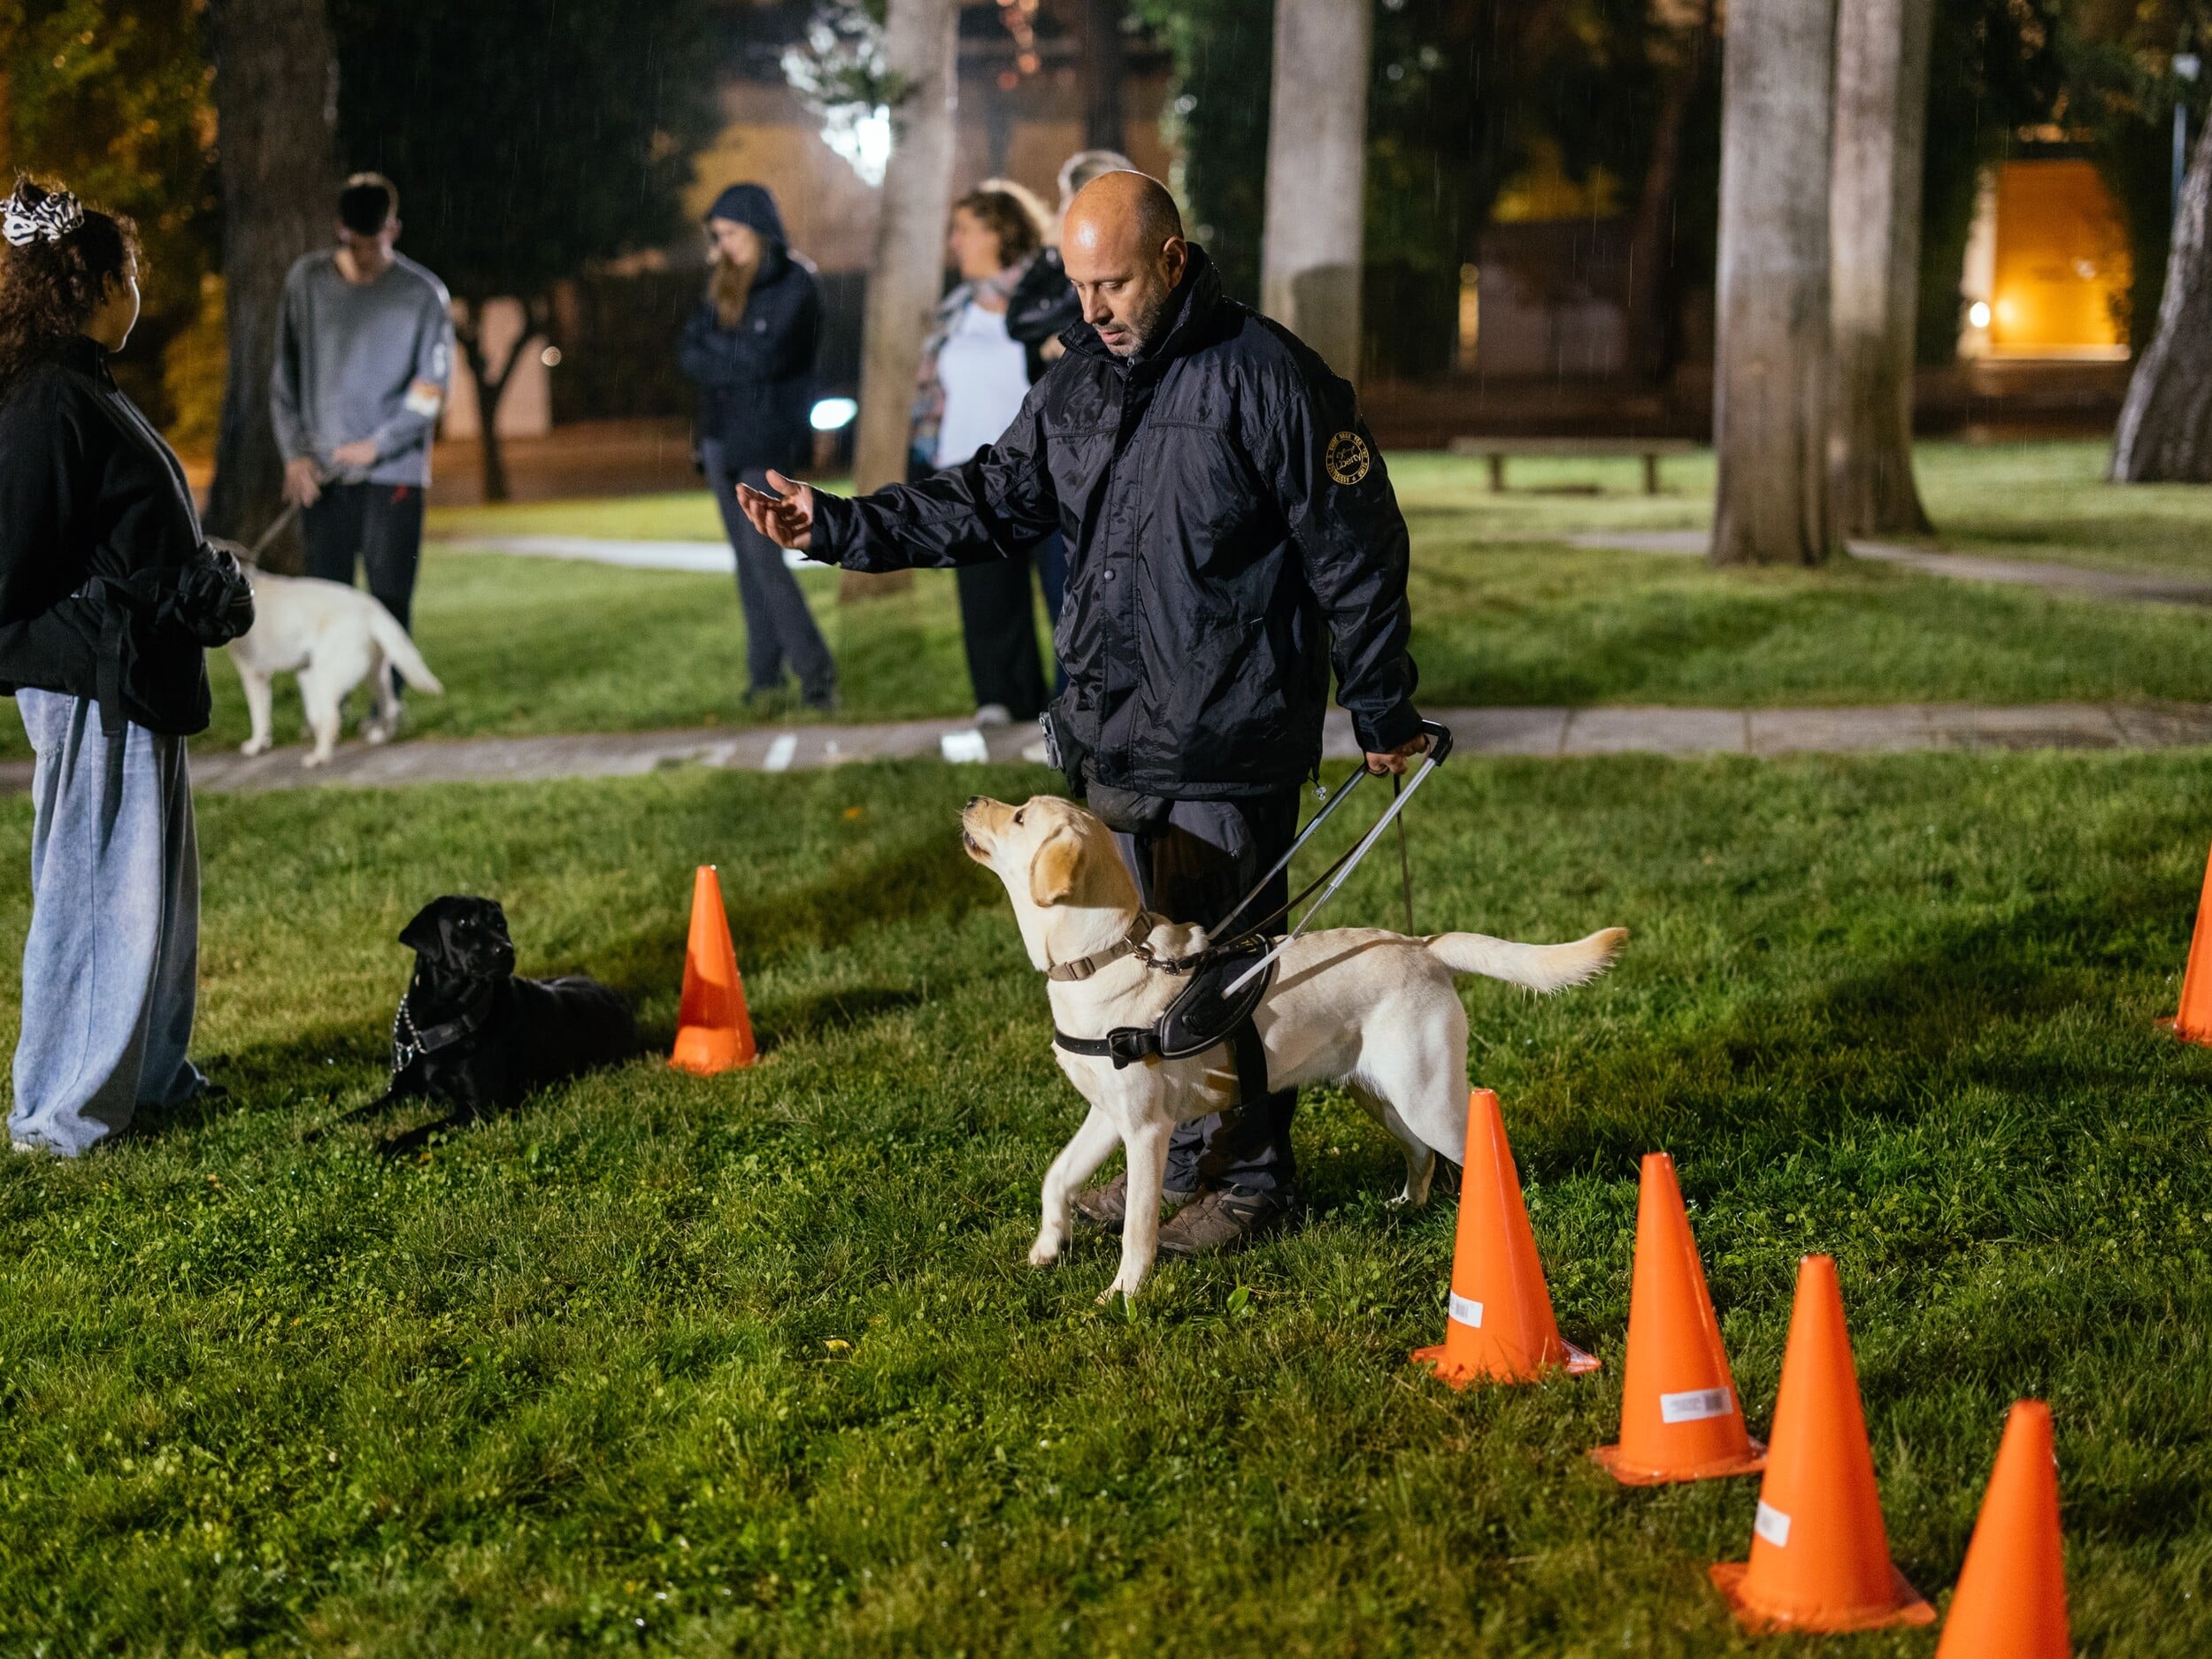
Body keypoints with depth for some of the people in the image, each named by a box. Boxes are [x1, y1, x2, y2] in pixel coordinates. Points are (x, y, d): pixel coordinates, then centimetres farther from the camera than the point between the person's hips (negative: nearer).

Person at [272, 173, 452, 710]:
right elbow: (285, 373, 7)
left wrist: (376, 446, -12)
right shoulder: (307, 279, 3)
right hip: (322, 470, 2)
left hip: (394, 470, -2)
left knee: (389, 595, -1)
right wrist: (295, 450, -3)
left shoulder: (424, 294, -3)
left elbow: (431, 390, -3)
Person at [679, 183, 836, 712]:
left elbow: (767, 357, -16)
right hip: (721, 438, 7)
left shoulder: (796, 286, -6)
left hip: (769, 440, -7)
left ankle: (815, 671, -10)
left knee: (763, 557, -14)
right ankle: (765, 676, 10)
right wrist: (739, 364, -11)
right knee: (748, 559, 7)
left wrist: (714, 344, -3)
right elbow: (688, 351, 5)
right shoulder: (724, 285, 13)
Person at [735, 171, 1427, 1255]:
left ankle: (1249, 1176, 16)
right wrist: (839, 527, 0)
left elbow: (1355, 551, -9)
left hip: (1227, 749, -7)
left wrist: (1381, 711, -6)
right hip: (1108, 741, 7)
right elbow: (985, 502, 11)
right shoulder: (1077, 385, 9)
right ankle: (1173, 1160, 29)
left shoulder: (1267, 380, -13)